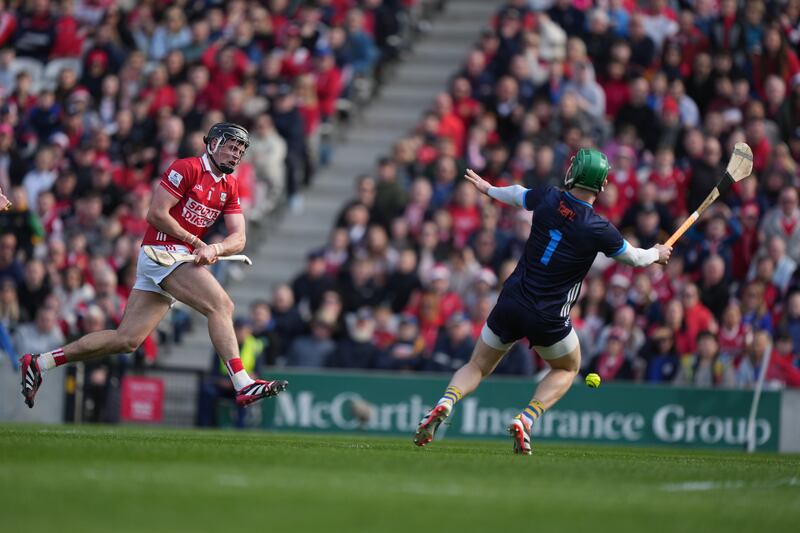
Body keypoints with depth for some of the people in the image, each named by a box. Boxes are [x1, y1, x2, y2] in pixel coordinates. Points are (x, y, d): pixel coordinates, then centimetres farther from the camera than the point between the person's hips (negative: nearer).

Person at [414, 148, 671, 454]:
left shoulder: (547, 199, -3)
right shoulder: (600, 230, -11)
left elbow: (517, 196, 20)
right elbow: (634, 257, 7)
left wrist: (488, 189, 42)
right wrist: (657, 254, 30)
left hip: (511, 303, 2)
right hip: (549, 319, -2)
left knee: (477, 367, 17)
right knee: (567, 369, 25)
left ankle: (445, 403, -15)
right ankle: (525, 420, 0)